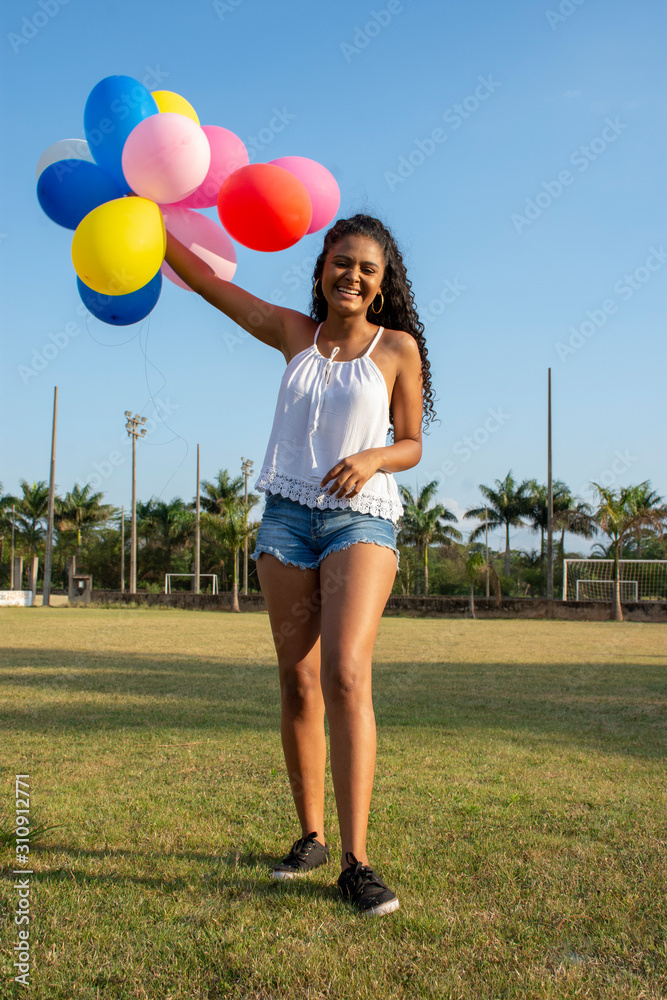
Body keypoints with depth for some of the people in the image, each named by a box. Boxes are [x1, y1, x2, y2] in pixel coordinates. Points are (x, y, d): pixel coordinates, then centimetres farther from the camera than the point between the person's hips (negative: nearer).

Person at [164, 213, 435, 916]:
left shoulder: (399, 347, 3)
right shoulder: (294, 333, 9)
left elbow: (411, 446, 7)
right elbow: (204, 279, 9)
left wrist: (372, 460, -14)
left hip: (361, 518, -3)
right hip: (288, 515, 3)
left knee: (346, 675, -20)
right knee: (298, 683, 5)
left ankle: (355, 863, -17)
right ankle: (310, 836, 20)